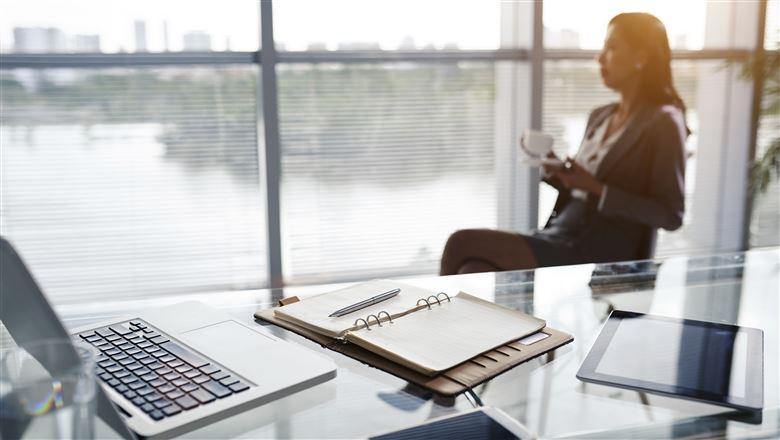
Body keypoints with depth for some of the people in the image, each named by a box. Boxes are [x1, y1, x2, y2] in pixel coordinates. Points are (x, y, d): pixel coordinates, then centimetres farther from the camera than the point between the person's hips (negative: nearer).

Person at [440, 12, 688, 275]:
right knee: (475, 273, -19)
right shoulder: (600, 117, 18)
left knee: (463, 244, -19)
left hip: (599, 256, -7)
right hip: (559, 239, 7)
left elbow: (671, 216, -10)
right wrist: (552, 168, 2)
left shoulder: (663, 122, -5)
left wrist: (596, 187, -17)